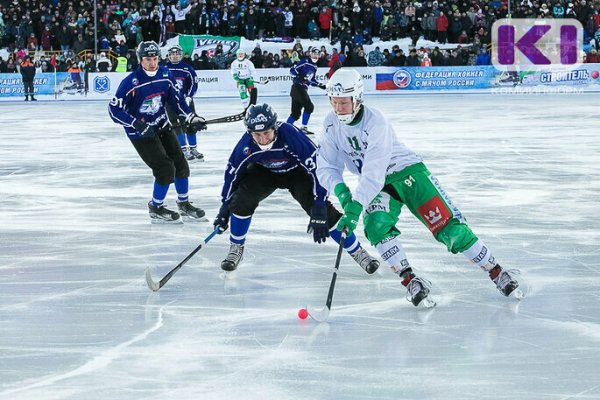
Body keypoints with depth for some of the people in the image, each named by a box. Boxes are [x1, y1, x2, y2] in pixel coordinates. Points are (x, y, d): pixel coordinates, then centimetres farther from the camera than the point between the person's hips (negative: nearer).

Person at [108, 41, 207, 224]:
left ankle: (184, 204, 29)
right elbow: (114, 109, -21)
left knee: (180, 163, 8)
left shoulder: (165, 75, -4)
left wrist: (191, 117, 0)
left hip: (162, 126, 6)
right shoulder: (131, 82, -21)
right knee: (165, 168, -13)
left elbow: (176, 99, 10)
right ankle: (156, 209, 7)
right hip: (140, 133, -6)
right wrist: (138, 125, -27)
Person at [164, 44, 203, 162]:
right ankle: (184, 150, -3)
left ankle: (193, 149, 13)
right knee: (177, 125, -7)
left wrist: (188, 97, -14)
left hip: (186, 100, 1)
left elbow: (194, 84, -3)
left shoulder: (187, 68, -2)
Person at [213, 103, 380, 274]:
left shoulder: (291, 135, -39)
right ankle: (236, 249, 1)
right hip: (264, 172, 3)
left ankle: (357, 252, -3)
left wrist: (319, 208, -40)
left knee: (324, 212, -18)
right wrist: (224, 208, -6)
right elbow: (232, 172, -11)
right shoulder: (246, 145, -29)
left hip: (297, 171, -3)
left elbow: (317, 168, -37)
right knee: (241, 199, -21)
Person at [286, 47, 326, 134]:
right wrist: (299, 77, -28)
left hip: (304, 89, 9)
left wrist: (321, 85, 11)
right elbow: (292, 70, -14)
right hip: (297, 87, -9)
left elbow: (312, 80, 23)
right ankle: (304, 127, -8)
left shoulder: (314, 66, 18)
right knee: (309, 106, -14)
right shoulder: (304, 61, -8)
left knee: (296, 113, 8)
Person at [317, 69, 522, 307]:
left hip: (408, 172, -5)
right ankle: (411, 283, -21)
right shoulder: (331, 124, -7)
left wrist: (355, 208, -43)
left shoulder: (375, 122, -28)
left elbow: (373, 173, -35)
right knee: (376, 225, -26)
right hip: (378, 186, 5)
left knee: (449, 228, -12)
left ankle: (497, 273, 2)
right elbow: (326, 167, -3)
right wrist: (340, 190, -24)